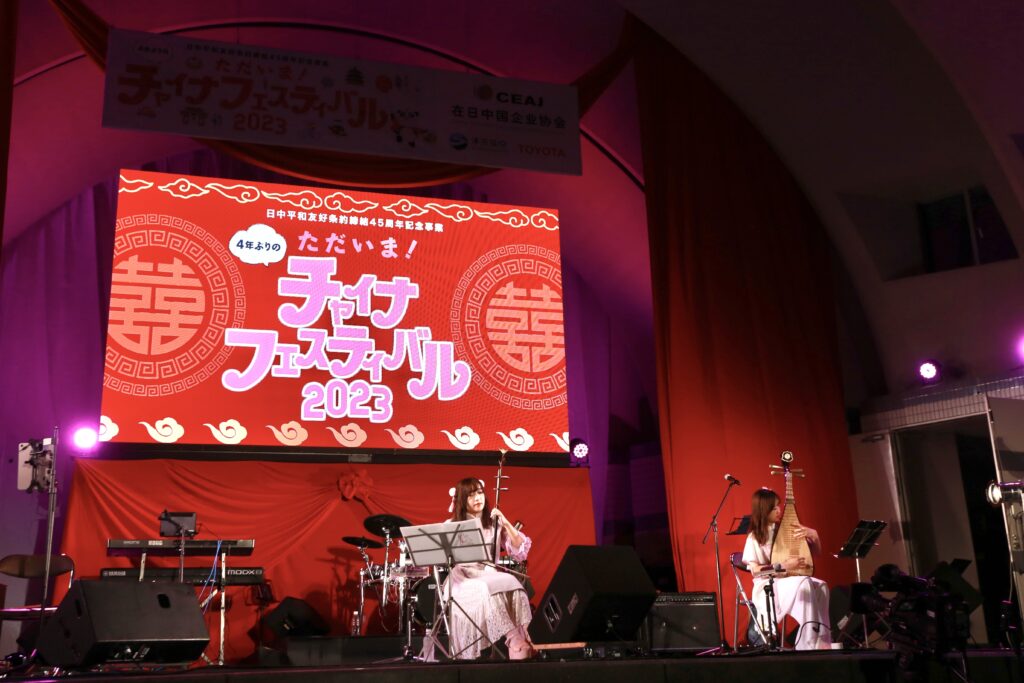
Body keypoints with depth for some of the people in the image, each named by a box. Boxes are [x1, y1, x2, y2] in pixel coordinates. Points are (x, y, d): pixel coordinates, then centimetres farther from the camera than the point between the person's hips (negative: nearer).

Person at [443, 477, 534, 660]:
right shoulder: (451, 525, 7)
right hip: (462, 580, -2)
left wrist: (506, 523, -9)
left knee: (511, 583, -32)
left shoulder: (494, 523, 10)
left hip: (490, 576, 2)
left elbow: (521, 551, 0)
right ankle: (516, 639, -38)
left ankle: (517, 640, -35)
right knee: (486, 590, -36)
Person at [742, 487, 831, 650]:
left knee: (821, 586, -28)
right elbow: (755, 569, -12)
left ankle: (821, 639, -32)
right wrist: (783, 566, -22)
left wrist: (813, 535, -7)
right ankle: (811, 642, -32)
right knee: (804, 584, -34)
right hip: (768, 586, -5)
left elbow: (816, 552, 15)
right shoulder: (755, 537, -3)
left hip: (790, 580, 5)